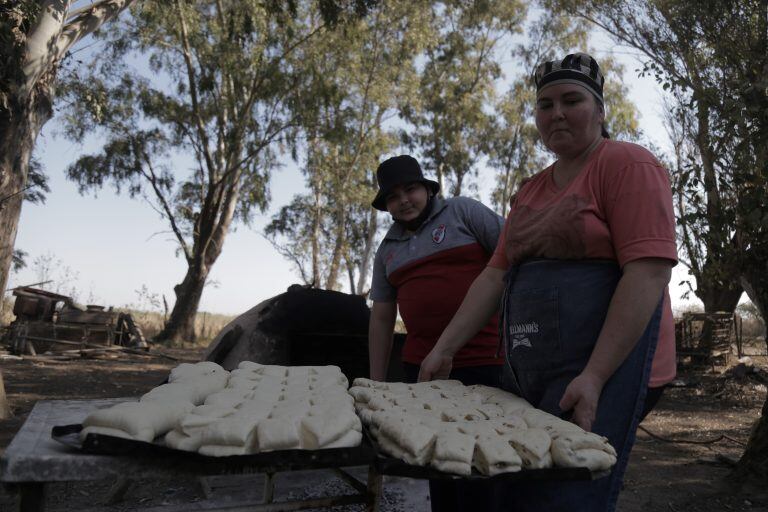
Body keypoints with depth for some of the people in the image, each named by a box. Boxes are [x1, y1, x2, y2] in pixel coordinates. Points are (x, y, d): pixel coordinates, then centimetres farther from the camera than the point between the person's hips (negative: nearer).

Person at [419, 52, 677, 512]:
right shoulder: (531, 192, 17)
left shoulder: (627, 164, -5)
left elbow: (650, 270, -16)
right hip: (527, 369, 7)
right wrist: (444, 349, 5)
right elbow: (497, 274, 13)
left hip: (601, 363, -7)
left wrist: (594, 377, -22)